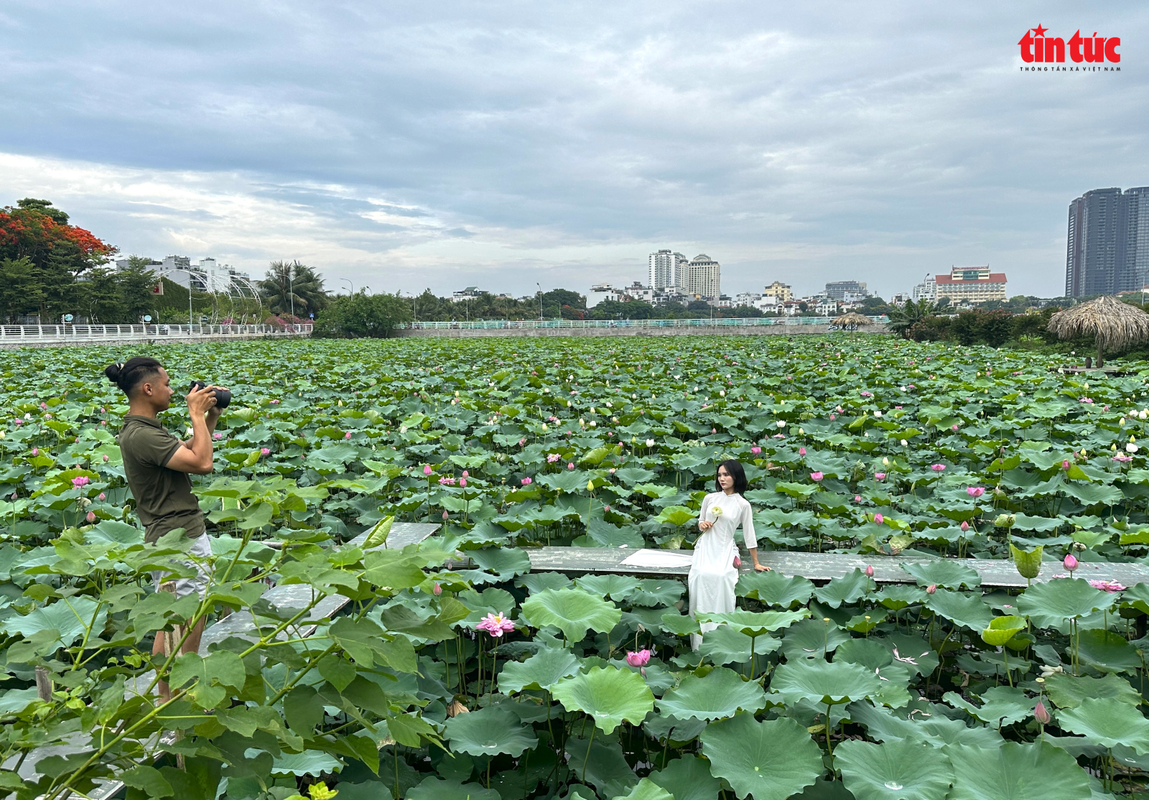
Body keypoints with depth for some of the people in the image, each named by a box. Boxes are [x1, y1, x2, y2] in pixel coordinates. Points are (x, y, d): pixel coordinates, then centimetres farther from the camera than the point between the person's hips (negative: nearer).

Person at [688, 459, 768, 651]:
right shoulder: (710, 498, 6)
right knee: (701, 576, -19)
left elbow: (749, 535, 4)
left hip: (725, 550, -2)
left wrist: (756, 563, 6)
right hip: (705, 547, 2)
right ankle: (701, 641, -8)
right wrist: (701, 524, -5)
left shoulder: (743, 505, 0)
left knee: (720, 577, -24)